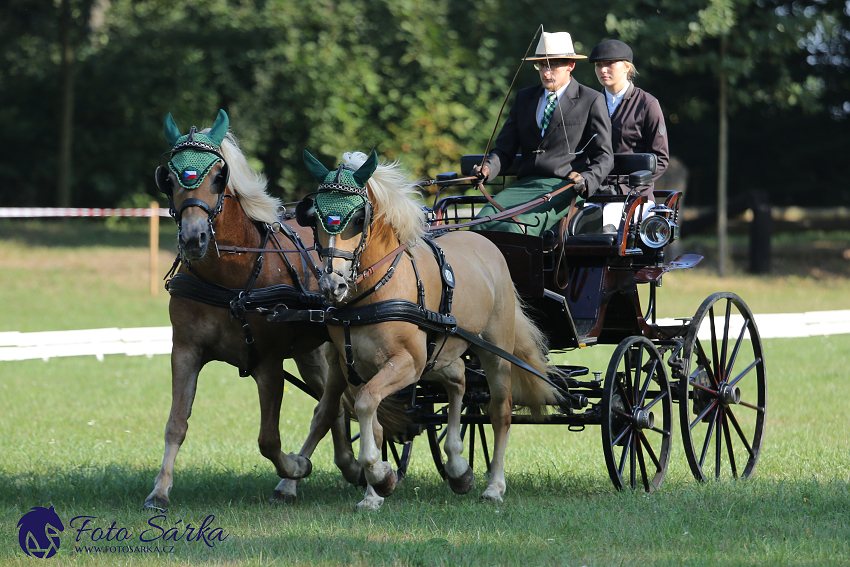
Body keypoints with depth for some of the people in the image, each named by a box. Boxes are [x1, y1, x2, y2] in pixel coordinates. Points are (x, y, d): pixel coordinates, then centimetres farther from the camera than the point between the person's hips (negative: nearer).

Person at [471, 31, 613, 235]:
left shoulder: (592, 101, 7)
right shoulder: (524, 98, 21)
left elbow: (603, 157, 4)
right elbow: (504, 148, 21)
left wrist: (585, 180, -18)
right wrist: (488, 168, -3)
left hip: (564, 188, -5)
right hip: (524, 186, 5)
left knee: (514, 227, -34)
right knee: (482, 221, -27)